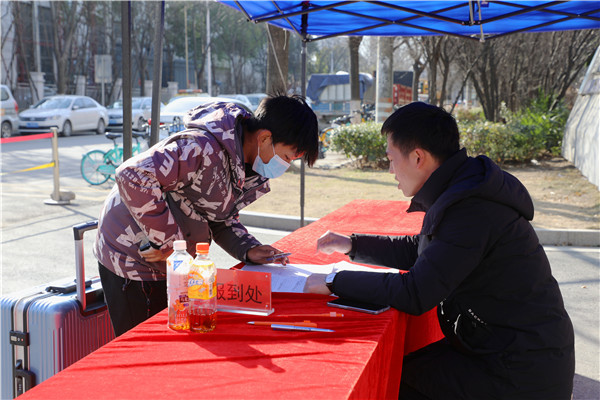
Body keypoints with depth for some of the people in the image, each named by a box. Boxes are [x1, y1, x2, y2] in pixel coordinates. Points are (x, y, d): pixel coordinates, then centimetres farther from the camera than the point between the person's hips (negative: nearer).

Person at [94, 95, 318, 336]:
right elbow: (133, 176, -38)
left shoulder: (246, 163, -1)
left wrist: (249, 249, -9)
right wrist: (165, 240, -30)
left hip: (171, 259, 8)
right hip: (131, 256, -8)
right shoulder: (204, 149, -31)